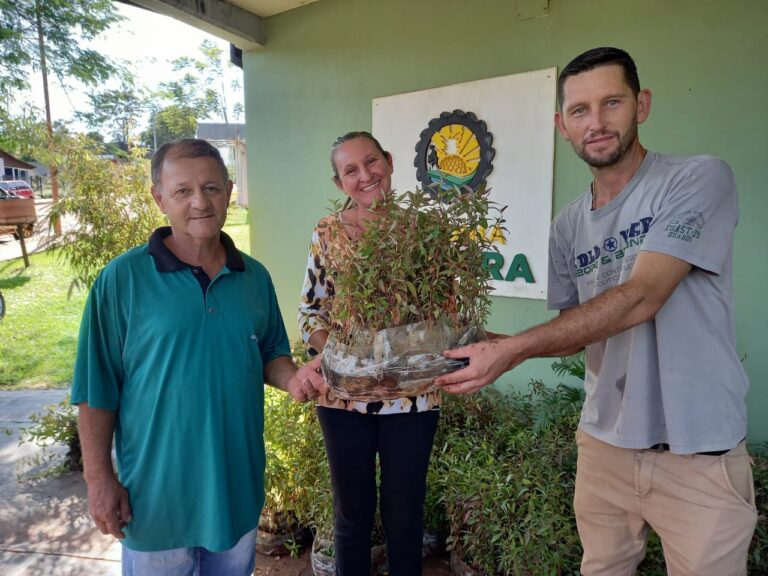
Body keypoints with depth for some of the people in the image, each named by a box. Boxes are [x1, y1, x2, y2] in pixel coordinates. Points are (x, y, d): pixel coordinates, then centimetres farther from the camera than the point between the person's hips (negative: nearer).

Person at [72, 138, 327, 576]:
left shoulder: (255, 277, 0)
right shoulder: (122, 279, -12)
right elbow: (97, 389, -9)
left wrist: (292, 377, -12)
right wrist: (99, 478, -9)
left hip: (238, 483, 4)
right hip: (156, 490, -3)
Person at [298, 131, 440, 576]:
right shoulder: (329, 231, -2)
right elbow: (311, 310, 2)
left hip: (413, 394, 0)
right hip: (344, 393, 0)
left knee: (406, 517, 16)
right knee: (353, 513, 18)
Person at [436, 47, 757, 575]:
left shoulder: (700, 180, -12)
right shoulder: (568, 227, 5)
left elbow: (641, 298, -22)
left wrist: (515, 349, -26)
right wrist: (494, 352, -7)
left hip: (699, 453, -4)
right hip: (604, 442, 5)